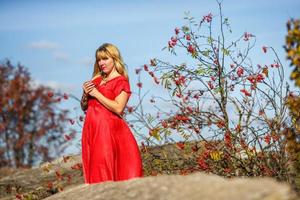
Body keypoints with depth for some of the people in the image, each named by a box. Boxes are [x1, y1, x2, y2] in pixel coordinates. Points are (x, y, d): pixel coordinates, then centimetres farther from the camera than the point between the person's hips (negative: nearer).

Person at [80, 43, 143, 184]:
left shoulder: (121, 81, -1)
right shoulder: (96, 79, 17)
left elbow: (118, 108, -15)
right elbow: (84, 107, 20)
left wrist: (96, 94, -10)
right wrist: (86, 94, 0)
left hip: (108, 128, -6)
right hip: (91, 128, 6)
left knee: (105, 170, -10)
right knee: (93, 169, 4)